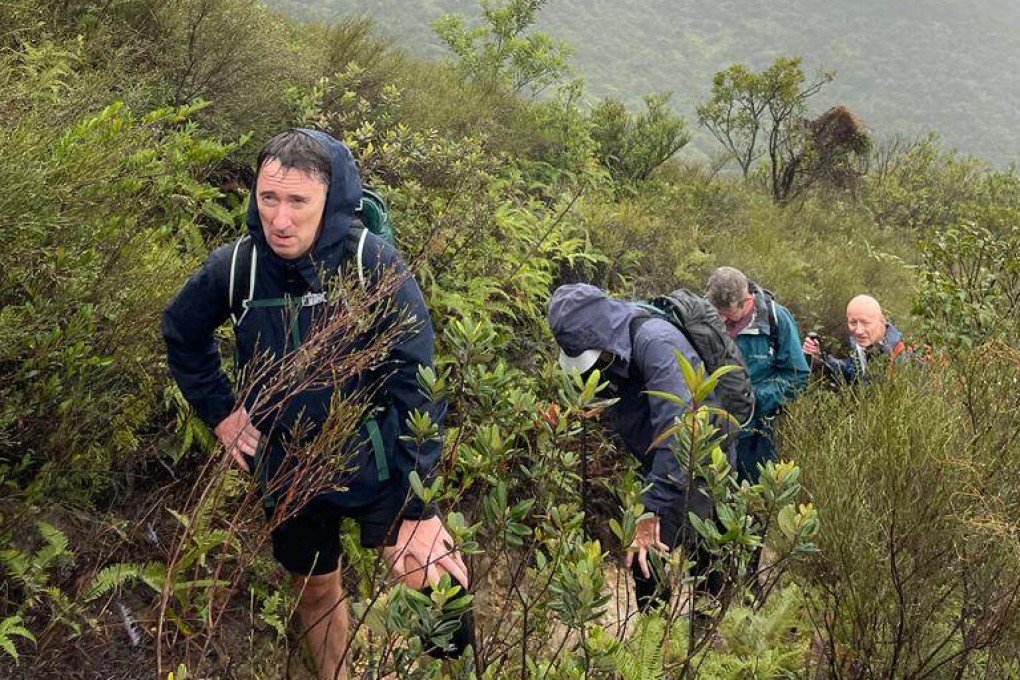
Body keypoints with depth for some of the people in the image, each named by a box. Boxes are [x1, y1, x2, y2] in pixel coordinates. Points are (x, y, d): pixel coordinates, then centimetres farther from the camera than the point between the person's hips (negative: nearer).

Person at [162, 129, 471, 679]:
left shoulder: (372, 262, -20)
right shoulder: (233, 268, -10)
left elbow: (417, 385, -18)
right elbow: (181, 333, 13)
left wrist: (420, 505, -18)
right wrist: (218, 411, 5)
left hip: (371, 455, -3)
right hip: (285, 465, 3)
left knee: (425, 569, -21)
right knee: (316, 592, 19)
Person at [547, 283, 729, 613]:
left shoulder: (656, 342, -28)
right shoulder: (612, 352, 0)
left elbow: (676, 431, -33)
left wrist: (653, 509, -33)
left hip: (696, 475, -8)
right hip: (658, 472, 8)